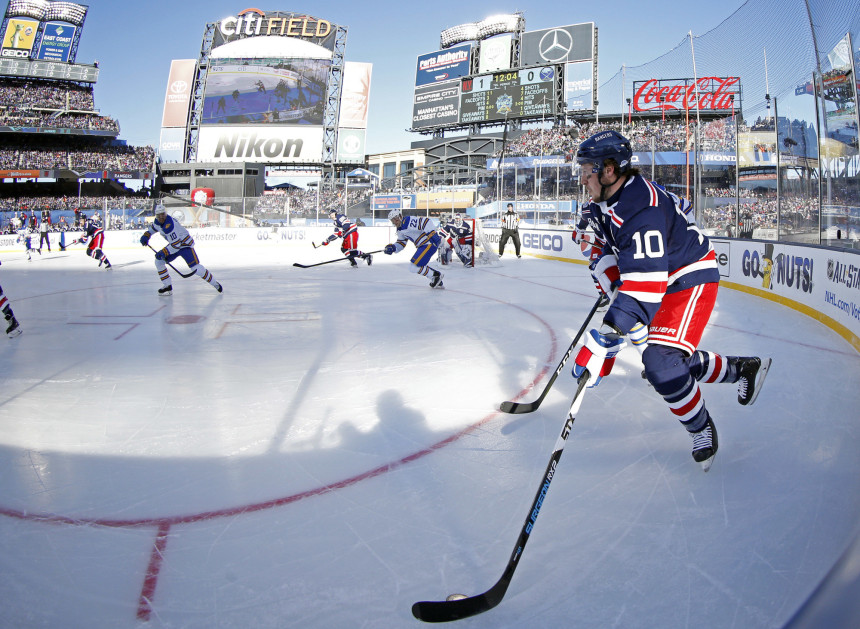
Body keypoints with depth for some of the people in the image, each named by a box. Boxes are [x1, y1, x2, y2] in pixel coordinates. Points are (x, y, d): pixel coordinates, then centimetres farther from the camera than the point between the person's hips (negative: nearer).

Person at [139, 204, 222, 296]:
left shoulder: (169, 225, -31)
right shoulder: (158, 221, -3)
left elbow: (176, 245, -31)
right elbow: (153, 228, 23)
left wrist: (163, 253, -29)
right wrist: (146, 235, 8)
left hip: (185, 244, -9)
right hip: (174, 244, 9)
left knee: (195, 268, -19)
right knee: (159, 261, 1)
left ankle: (215, 284, -3)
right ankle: (167, 286, 8)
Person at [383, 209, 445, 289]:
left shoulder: (409, 221, -18)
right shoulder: (400, 230, 14)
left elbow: (426, 222, -26)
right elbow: (401, 243, 16)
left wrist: (433, 234, -31)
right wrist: (392, 247, -3)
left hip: (429, 243, -11)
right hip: (423, 245, 11)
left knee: (415, 266, -11)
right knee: (421, 264, 27)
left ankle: (436, 275, 6)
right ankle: (439, 283, 31)